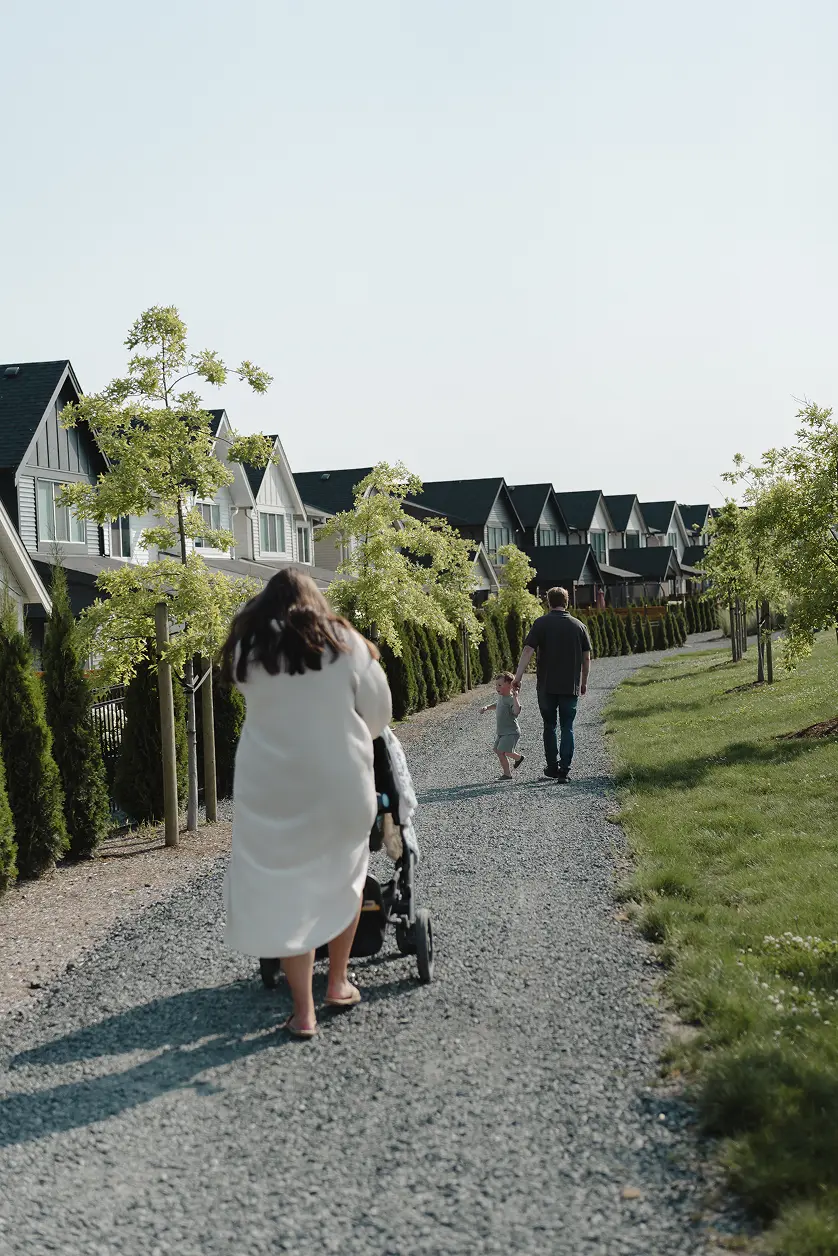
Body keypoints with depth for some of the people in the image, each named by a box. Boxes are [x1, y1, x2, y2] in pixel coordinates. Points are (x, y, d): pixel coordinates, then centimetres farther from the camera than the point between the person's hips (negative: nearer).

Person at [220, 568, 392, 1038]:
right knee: (343, 877, 22)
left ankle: (304, 1011, 5)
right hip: (341, 780, 0)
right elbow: (379, 713, 5)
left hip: (271, 784, 0)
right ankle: (339, 982, 29)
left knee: (286, 889, 6)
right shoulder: (344, 642, 0)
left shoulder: (248, 648, 2)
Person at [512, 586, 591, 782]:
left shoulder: (541, 624, -3)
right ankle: (564, 770, -3)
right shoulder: (578, 626, 5)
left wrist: (518, 677, -11)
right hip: (571, 686, 1)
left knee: (549, 725, 14)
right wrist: (584, 683, 18)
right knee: (567, 728, 5)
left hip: (547, 685, -1)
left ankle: (552, 766, 17)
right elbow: (586, 658, 8)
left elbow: (528, 651, -11)